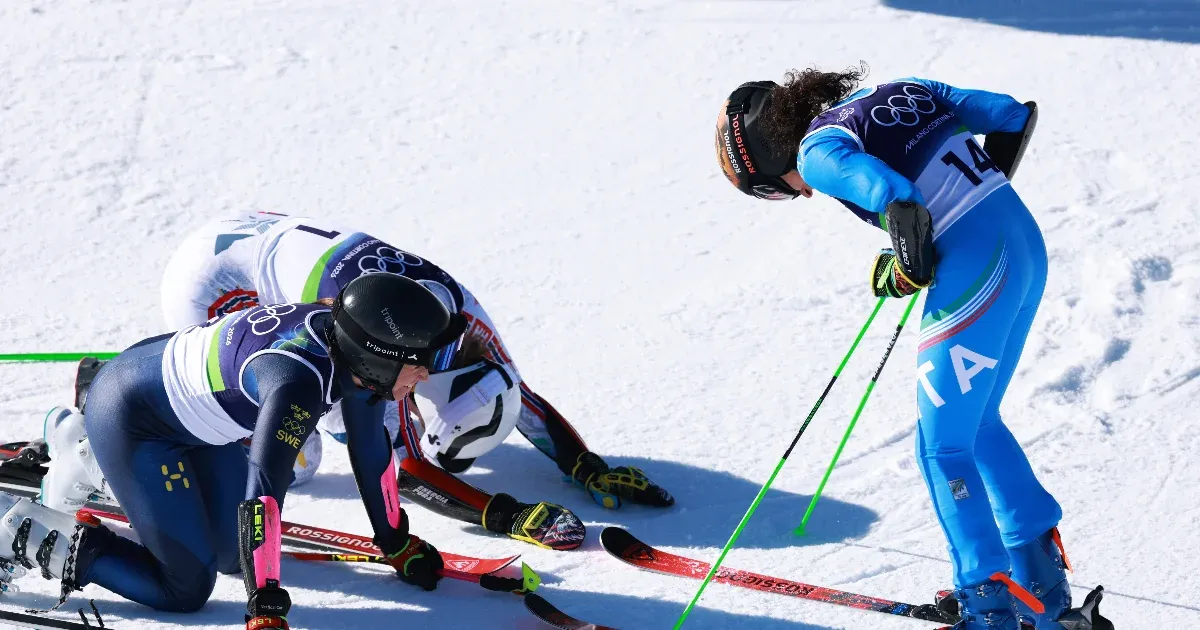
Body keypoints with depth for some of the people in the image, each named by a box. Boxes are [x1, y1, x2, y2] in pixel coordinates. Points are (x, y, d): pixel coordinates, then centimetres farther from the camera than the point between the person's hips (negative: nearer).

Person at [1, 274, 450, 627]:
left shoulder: (353, 348, -13)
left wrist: (396, 544, 11)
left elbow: (370, 448, 2)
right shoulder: (297, 383, -39)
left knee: (227, 552, 21)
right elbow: (262, 495, -41)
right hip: (127, 415, -9)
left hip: (190, 404, 9)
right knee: (186, 588, -9)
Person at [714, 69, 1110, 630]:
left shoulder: (817, 151, -6)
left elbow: (902, 202, -23)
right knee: (976, 424, 23)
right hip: (1027, 245, 9)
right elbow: (1016, 115, 17)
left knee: (943, 447, 4)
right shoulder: (897, 91, 16)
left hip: (973, 271, -9)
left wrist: (906, 272, -5)